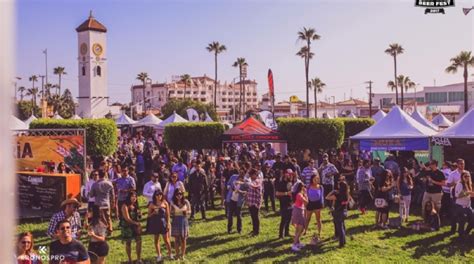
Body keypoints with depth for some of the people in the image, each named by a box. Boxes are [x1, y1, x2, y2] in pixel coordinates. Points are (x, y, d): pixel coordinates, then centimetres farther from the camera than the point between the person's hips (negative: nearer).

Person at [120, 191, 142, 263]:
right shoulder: (125, 206, -14)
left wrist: (139, 214, -7)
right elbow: (127, 218, -18)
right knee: (128, 242, 6)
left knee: (139, 241, -1)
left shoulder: (135, 205, 6)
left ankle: (139, 258, 10)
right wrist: (135, 223, -17)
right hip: (127, 226, -5)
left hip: (136, 226, 5)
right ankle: (129, 259, 19)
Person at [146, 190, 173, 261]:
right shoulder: (152, 204, -3)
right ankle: (159, 255, 21)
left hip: (163, 223, -1)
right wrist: (153, 213, -17)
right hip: (155, 223, 1)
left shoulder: (165, 203, -3)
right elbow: (149, 215, 2)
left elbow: (168, 214, 0)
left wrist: (168, 224, -4)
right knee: (156, 240, 10)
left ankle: (170, 254, 18)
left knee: (166, 240, 2)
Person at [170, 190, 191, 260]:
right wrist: (172, 212, -17)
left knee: (183, 239, 6)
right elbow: (171, 213, 4)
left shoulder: (186, 202, -1)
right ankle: (177, 255, 16)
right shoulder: (173, 203, -2)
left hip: (184, 221, 0)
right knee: (176, 239, 5)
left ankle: (182, 255, 18)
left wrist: (186, 212, -15)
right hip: (176, 222, 0)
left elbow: (189, 211, 6)